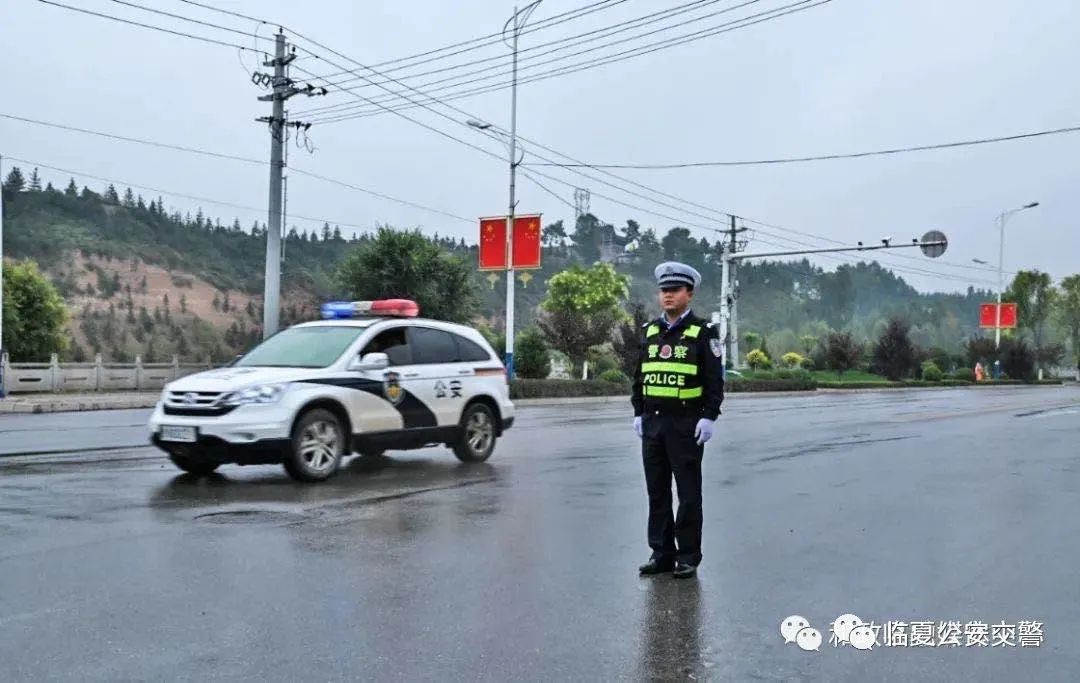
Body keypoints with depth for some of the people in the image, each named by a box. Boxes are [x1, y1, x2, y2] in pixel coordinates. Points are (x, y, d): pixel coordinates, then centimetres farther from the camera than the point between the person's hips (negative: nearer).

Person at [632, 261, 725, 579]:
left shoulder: (703, 332, -3)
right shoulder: (649, 331, 12)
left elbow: (715, 379, -7)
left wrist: (709, 417, -13)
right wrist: (638, 413, 10)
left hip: (686, 424, -5)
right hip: (652, 423, 5)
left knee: (688, 493, 2)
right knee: (656, 491, 10)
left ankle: (688, 557, 11)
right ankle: (661, 553, 19)